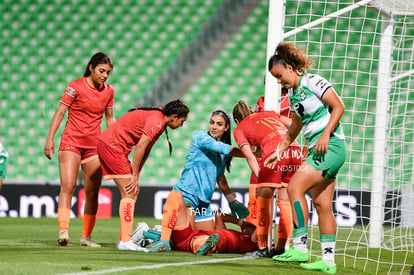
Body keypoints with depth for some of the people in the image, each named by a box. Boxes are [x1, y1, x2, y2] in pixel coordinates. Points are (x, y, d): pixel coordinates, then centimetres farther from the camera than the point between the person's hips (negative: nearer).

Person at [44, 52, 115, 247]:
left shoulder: (108, 91, 8)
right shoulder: (75, 87, -7)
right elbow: (60, 112, -6)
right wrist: (50, 139, -12)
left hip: (94, 147, 5)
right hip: (71, 142, -5)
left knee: (93, 193, 4)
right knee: (68, 187, -17)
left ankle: (87, 236, 14)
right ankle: (63, 231, -25)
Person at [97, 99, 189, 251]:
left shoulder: (159, 120, 13)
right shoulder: (156, 121, -18)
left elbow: (146, 150, 14)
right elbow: (140, 147, -21)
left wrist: (136, 176, 8)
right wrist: (134, 176, -16)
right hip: (111, 144, -10)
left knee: (132, 193, 10)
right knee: (129, 193, -13)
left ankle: (124, 239, 10)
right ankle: (125, 241, -18)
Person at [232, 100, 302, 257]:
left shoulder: (239, 129, 20)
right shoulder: (270, 113, 33)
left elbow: (250, 157, 9)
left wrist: (260, 179, 5)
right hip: (295, 151, 5)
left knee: (263, 202, 6)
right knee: (285, 203, 13)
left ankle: (263, 248, 4)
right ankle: (282, 248, 13)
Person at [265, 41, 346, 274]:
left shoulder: (312, 82, -9)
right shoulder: (292, 94, 16)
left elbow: (339, 106, -13)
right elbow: (295, 128, 28)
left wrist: (325, 135, -20)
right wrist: (279, 152, 24)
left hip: (331, 146, -9)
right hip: (318, 150, 9)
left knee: (295, 187, -17)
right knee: (322, 205, 4)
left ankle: (300, 247, -17)